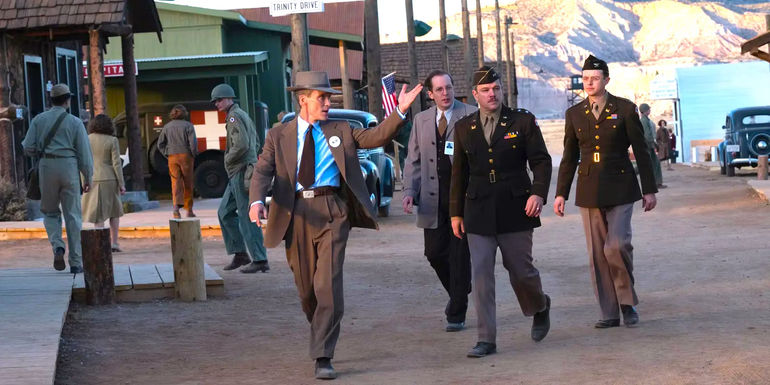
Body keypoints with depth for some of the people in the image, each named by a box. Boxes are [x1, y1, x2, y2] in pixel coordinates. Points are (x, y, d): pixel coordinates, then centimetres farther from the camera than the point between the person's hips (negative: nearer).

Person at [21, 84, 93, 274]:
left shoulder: (39, 120, 5)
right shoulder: (75, 122, 0)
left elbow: (28, 148, 0)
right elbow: (84, 152, -2)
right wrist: (88, 178, 5)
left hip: (47, 167, 1)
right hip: (69, 167, -1)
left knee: (50, 212, 16)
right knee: (73, 215, 4)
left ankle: (57, 245, -10)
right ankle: (76, 262, 3)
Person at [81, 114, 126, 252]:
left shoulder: (87, 140, 0)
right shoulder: (112, 140, -6)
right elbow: (116, 163, -9)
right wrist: (121, 184, -5)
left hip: (93, 180, 1)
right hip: (109, 180, -1)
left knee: (98, 214, 4)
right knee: (114, 211, 15)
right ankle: (114, 242, 9)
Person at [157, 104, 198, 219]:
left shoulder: (167, 127, 7)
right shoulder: (188, 125, -3)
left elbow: (160, 144, 6)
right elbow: (193, 142, -11)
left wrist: (167, 155, 11)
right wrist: (193, 155, 2)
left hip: (172, 158, 2)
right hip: (186, 156, -2)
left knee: (176, 182, -2)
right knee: (188, 184, 8)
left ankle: (176, 206, -23)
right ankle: (189, 210, 13)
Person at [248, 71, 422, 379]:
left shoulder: (340, 131, 14)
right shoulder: (279, 136, 10)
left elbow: (376, 137, 5)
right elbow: (263, 171, -1)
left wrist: (400, 111, -8)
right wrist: (257, 201, -20)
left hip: (332, 212, -1)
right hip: (296, 214, 1)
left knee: (328, 284, -12)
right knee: (306, 287, 10)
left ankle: (323, 358, -11)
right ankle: (321, 338, 37)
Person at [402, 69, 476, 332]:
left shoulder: (470, 116, 0)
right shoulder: (421, 120, 13)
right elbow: (413, 161, 13)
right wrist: (409, 192, 0)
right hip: (433, 199, 4)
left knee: (460, 254, -1)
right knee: (434, 252, 3)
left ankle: (456, 315, 6)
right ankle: (458, 293, 31)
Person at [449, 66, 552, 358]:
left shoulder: (523, 121, 2)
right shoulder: (464, 128, 9)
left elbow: (541, 160, 0)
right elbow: (459, 173, 14)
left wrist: (539, 193, -16)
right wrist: (456, 212, 12)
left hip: (515, 210, -2)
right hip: (479, 213, 2)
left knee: (521, 271, 5)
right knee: (481, 275, -4)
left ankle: (540, 308, 37)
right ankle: (486, 340, 0)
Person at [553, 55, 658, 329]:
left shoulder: (625, 110, -1)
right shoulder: (575, 114, 8)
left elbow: (641, 151, 1)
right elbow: (569, 158, 11)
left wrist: (649, 190, -1)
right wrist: (561, 194, 6)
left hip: (620, 189, -3)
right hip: (589, 190, 3)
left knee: (617, 245, -18)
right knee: (597, 253, 1)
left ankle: (627, 302, 4)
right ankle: (609, 313, 8)